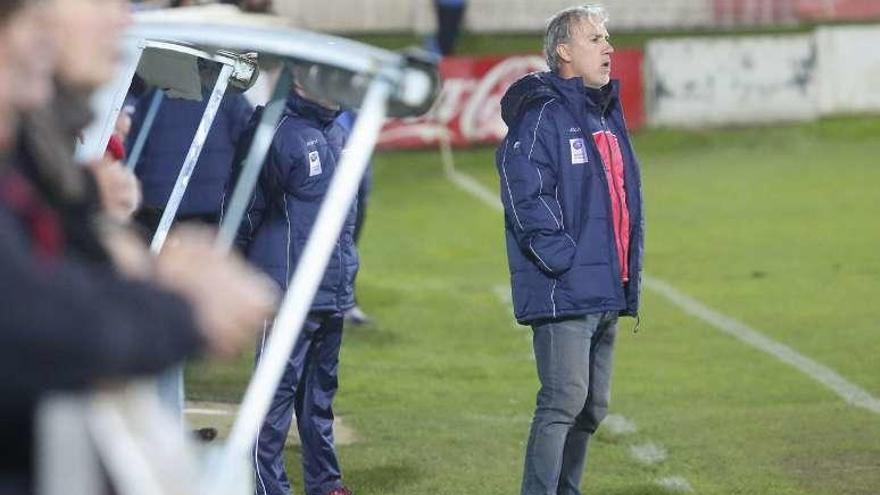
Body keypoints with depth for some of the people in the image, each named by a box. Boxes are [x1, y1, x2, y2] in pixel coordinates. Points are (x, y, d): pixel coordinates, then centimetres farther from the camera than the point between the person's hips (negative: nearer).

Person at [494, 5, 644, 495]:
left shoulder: (608, 115, 17)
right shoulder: (541, 116, -12)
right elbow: (527, 198, -20)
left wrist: (629, 269, 14)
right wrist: (565, 264, -20)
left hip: (607, 294, 9)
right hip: (563, 293, -9)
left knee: (591, 407, 12)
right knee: (564, 401, -13)